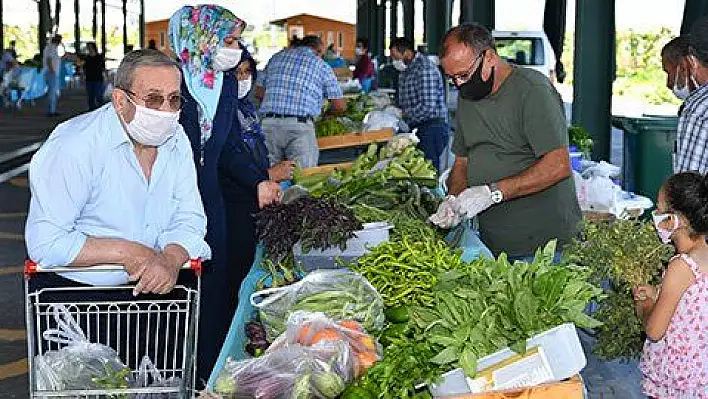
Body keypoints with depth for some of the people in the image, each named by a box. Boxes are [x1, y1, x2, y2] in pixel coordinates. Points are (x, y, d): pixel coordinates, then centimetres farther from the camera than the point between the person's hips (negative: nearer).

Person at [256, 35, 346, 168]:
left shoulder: (277, 57, 19)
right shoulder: (321, 65, 10)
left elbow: (259, 93, 19)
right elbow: (340, 106, 11)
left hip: (268, 123, 4)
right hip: (300, 126, -3)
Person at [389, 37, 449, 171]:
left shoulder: (425, 68, -19)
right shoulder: (405, 69, 14)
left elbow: (428, 106, -25)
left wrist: (403, 115, -18)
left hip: (431, 128, -10)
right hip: (415, 128, 10)